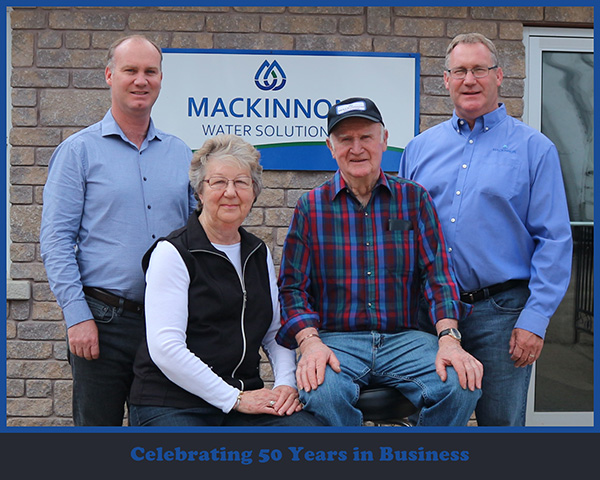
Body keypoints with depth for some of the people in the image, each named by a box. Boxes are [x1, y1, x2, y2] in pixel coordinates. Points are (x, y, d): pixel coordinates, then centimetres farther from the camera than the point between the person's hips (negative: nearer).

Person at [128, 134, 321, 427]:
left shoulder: (258, 253, 15)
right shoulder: (173, 252, -5)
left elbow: (276, 332, 18)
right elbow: (164, 348, -13)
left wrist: (286, 383, -1)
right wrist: (235, 399, -14)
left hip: (245, 396, 6)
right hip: (171, 402, -5)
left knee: (308, 427, -19)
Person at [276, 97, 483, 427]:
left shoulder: (415, 199, 11)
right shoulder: (311, 206, 9)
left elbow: (438, 274, 4)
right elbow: (292, 286, 5)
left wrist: (448, 337, -13)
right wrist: (309, 342, -14)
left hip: (405, 338, 2)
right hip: (335, 339, -1)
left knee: (461, 385, -27)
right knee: (322, 392, -35)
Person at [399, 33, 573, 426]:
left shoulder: (534, 148, 1)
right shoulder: (420, 149, 11)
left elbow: (554, 241, -3)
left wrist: (535, 320, -10)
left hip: (500, 312, -3)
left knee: (501, 422, 5)